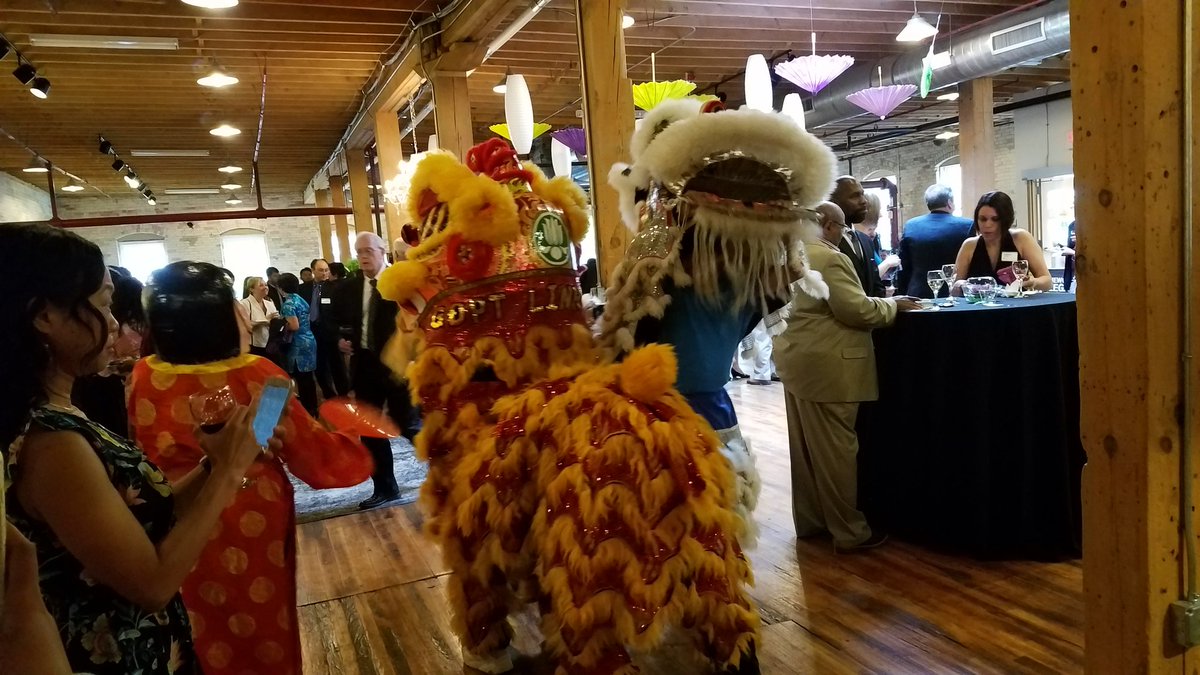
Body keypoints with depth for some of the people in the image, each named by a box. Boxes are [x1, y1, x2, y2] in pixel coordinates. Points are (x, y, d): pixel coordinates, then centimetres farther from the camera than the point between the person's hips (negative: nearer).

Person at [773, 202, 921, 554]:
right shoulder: (830, 259, -17)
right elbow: (857, 310, -19)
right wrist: (893, 304, -2)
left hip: (795, 358, 10)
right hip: (826, 365, -9)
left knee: (805, 447, 15)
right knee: (835, 448, -2)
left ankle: (809, 520, 26)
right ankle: (849, 531, 8)